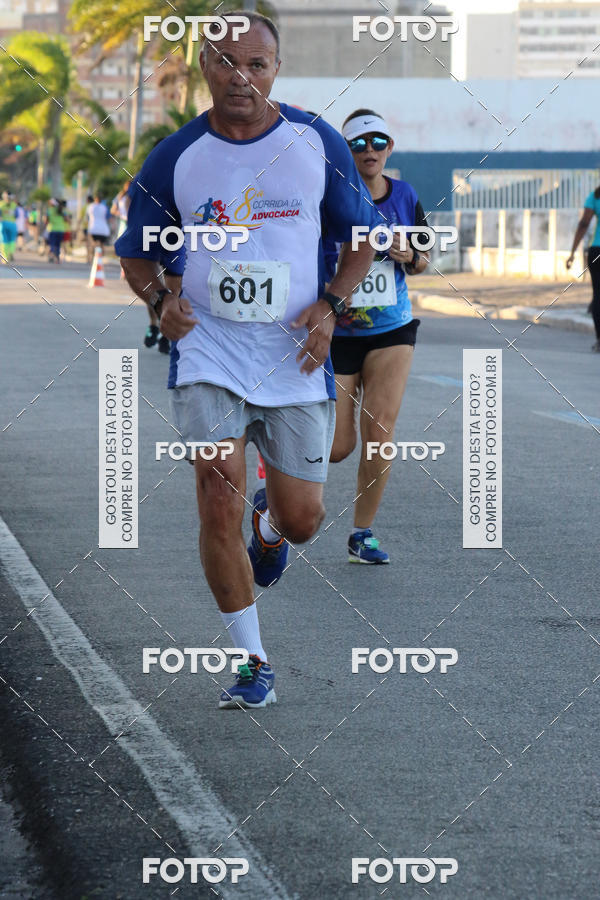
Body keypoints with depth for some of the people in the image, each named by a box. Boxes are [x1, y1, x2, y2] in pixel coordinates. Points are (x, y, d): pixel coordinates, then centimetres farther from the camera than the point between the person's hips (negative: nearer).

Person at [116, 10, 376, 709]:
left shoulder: (317, 146, -2)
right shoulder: (175, 160, -2)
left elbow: (361, 237, 9)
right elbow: (136, 254, 10)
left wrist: (330, 306, -7)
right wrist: (161, 300, -10)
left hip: (295, 353, 1)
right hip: (209, 350, -1)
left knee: (302, 520, 4)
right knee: (219, 505, -13)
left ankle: (270, 523, 44)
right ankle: (252, 664, 1)